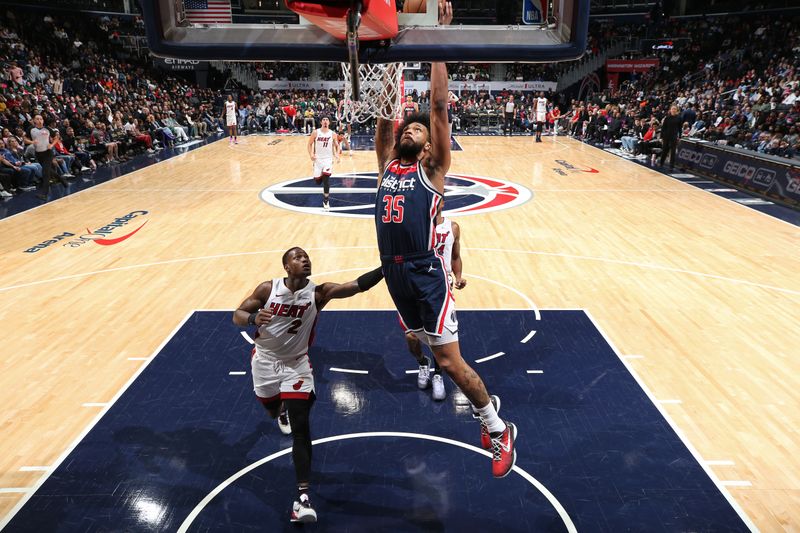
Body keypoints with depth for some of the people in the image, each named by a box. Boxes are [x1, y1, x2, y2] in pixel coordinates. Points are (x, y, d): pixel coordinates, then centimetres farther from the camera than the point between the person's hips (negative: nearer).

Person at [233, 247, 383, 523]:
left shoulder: (318, 292, -19)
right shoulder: (268, 288, -16)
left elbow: (358, 285, -32)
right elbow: (237, 315, -10)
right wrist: (253, 318, -33)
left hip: (296, 364, -2)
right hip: (265, 360, 2)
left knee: (300, 428, -12)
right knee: (272, 411, 24)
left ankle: (302, 497, -9)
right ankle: (282, 408, 64)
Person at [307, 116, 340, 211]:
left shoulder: (332, 134, -2)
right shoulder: (315, 132, -4)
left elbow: (337, 146, 8)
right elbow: (310, 144, 4)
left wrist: (337, 154, -11)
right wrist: (311, 154, -11)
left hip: (328, 159, -1)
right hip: (318, 159, 1)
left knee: (326, 180, -16)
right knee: (318, 180, 4)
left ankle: (326, 200, -5)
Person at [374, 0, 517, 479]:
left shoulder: (433, 169, -2)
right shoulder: (387, 164, 12)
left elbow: (439, 105, -8)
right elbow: (383, 112, 12)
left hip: (426, 273, -6)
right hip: (394, 272, 7)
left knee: (449, 360, -3)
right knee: (437, 352, 18)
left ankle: (499, 432, 16)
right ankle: (486, 405, 39)